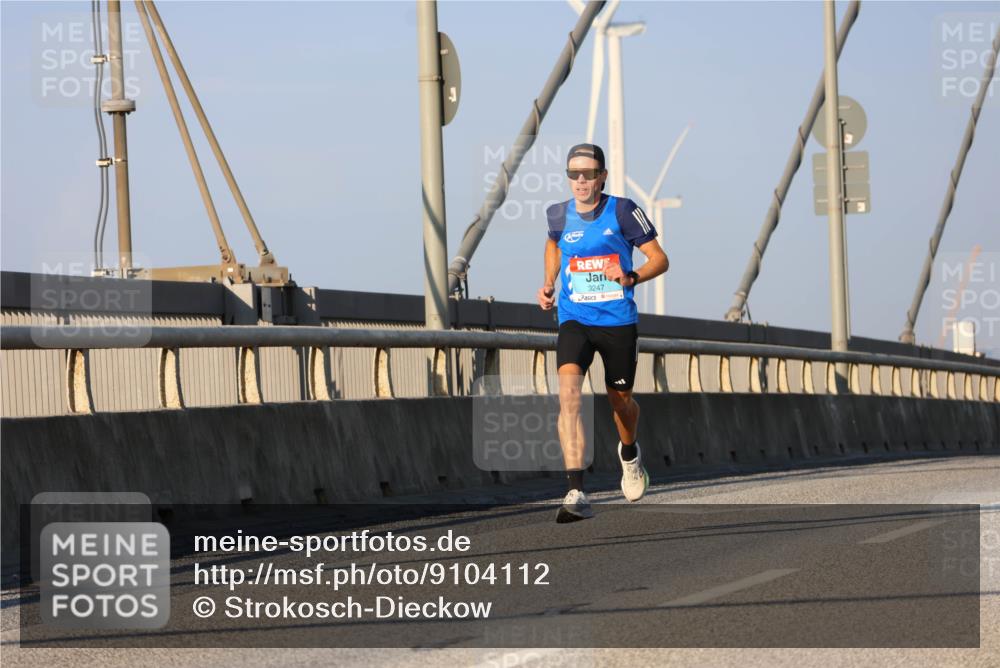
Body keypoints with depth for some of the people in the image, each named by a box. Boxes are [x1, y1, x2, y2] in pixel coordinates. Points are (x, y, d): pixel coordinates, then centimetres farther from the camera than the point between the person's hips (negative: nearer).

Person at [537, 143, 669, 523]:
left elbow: (659, 258, -5)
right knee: (569, 391, -23)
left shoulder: (622, 211, -8)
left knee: (620, 400, 14)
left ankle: (629, 453, 53)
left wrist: (630, 278, -24)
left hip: (618, 322, -1)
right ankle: (576, 494, -32)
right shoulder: (559, 215, 1)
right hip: (574, 321, 1)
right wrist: (549, 284, 13)